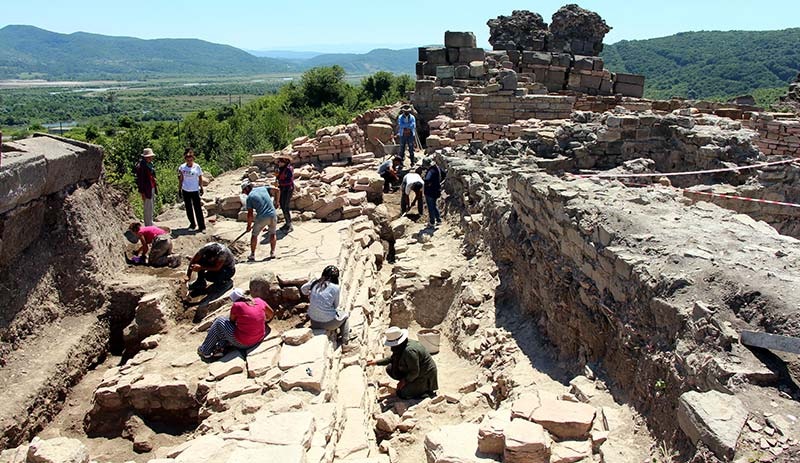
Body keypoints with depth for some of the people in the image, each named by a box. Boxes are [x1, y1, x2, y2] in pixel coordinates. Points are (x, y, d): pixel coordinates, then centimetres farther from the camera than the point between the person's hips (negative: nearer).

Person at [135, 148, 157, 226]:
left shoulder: (150, 164, 10)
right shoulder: (141, 166, -16)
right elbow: (139, 180, -17)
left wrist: (155, 187, 14)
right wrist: (142, 193, -17)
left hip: (152, 189, 9)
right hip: (146, 190, -9)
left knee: (150, 208, 18)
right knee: (148, 209, -2)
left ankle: (151, 225, 29)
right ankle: (148, 227, 5)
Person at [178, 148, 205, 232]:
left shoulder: (197, 167, -5)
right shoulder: (182, 167, 0)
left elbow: (200, 178, 3)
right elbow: (181, 179, 7)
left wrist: (201, 188, 4)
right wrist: (179, 189, 5)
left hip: (195, 191, -3)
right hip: (185, 191, 3)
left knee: (198, 209, -5)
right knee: (188, 209, 13)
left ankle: (201, 226, -1)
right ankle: (192, 224, 28)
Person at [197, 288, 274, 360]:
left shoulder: (237, 306, -12)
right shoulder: (259, 301, 2)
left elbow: (231, 321, 4)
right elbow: (271, 314, 16)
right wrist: (263, 321, 34)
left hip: (242, 344, -7)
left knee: (219, 321, 12)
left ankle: (205, 351, 19)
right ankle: (220, 347, 17)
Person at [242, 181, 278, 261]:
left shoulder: (249, 197, 2)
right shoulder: (263, 188, 13)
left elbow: (250, 214, 1)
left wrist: (249, 225, 12)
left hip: (262, 218, -3)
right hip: (273, 215, 3)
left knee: (254, 235, 15)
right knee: (273, 233, 23)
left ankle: (252, 255, 17)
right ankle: (272, 252, 19)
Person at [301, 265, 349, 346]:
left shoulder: (315, 282, -4)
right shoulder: (335, 288, -15)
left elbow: (303, 289, 16)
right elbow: (335, 306, -2)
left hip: (314, 323, 5)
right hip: (328, 323, -5)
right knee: (345, 315, 25)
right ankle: (344, 341, 27)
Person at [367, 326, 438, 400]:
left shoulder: (409, 351, -34)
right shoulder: (401, 347, -4)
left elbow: (415, 372, -27)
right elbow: (392, 358, 17)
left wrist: (405, 381, -14)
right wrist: (377, 362, 14)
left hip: (424, 376, -9)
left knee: (401, 394, -13)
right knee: (390, 369, 3)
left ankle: (426, 390, 1)